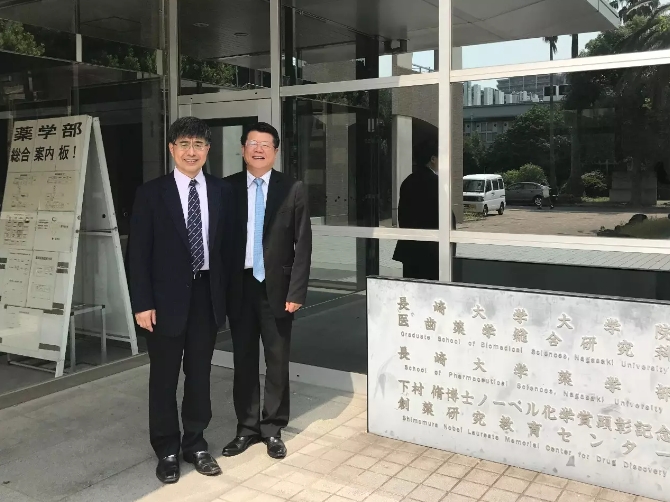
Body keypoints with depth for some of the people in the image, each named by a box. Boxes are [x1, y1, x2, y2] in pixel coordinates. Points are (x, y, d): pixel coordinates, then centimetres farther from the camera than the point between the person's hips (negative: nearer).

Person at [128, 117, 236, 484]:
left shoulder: (222, 192, 4)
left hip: (207, 294, 3)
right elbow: (138, 251, -6)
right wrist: (143, 303, -11)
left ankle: (195, 443, 29)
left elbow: (228, 245, 7)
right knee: (164, 377, 8)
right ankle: (167, 451, 24)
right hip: (167, 297, -2)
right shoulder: (151, 193, -4)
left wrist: (225, 292, 3)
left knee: (200, 373, 13)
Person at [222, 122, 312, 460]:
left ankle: (273, 429, 23)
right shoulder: (228, 188, 3)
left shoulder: (293, 190, -2)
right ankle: (247, 427, 25)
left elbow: (303, 244, -4)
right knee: (243, 360, 11)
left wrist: (296, 291, -10)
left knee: (277, 361, 8)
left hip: (276, 287, -1)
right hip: (239, 287, 2)